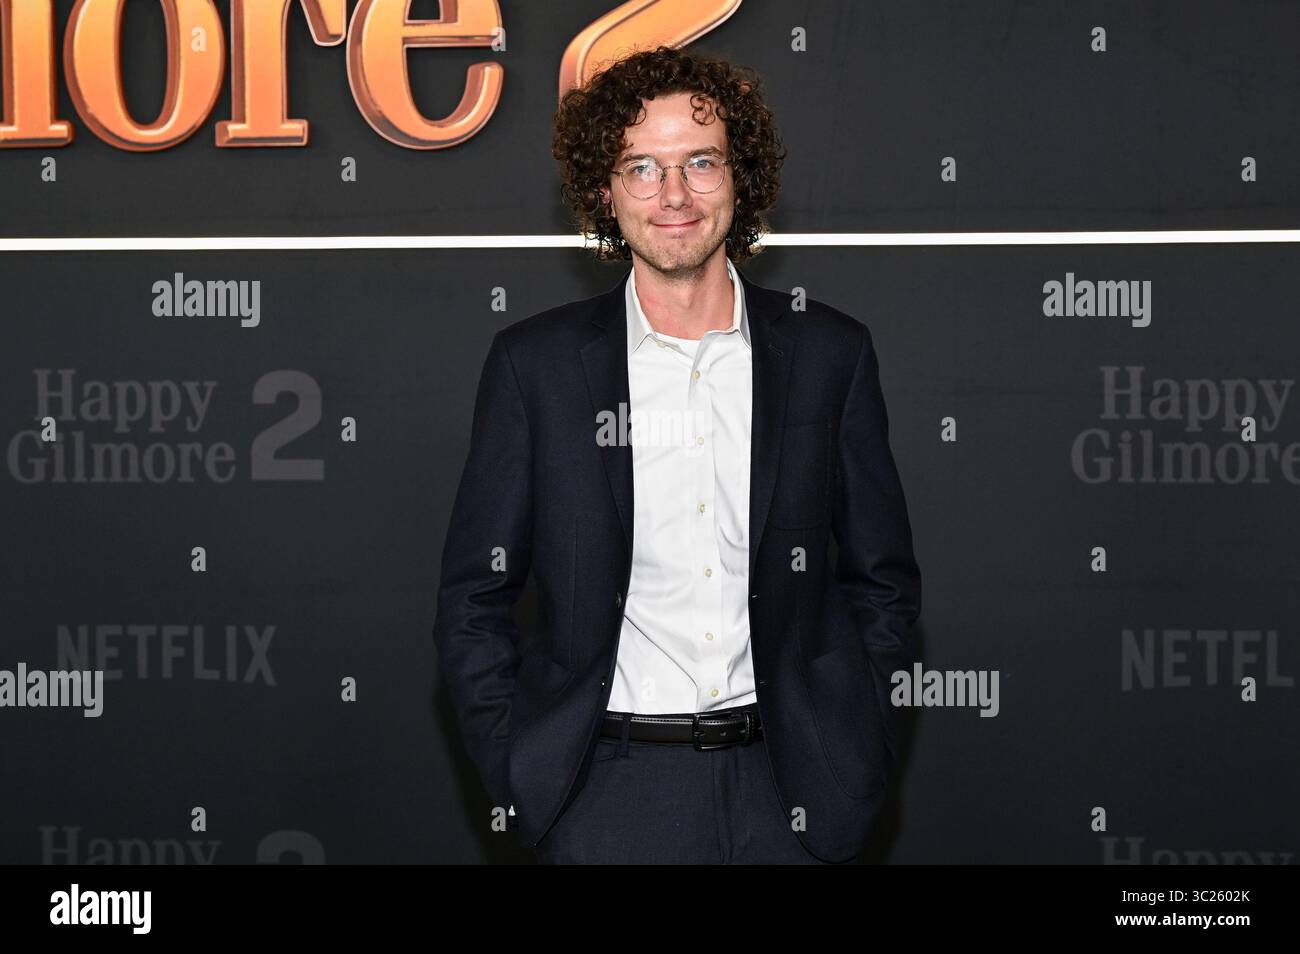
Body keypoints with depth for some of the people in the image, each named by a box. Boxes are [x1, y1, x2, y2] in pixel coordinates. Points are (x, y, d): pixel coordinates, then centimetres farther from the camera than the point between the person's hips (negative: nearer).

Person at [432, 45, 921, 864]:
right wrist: (521, 777, -4)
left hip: (783, 793, 1)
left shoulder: (831, 354, 3)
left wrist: (846, 758, 1)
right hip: (610, 791, -1)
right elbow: (474, 601, 3)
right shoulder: (535, 363, 0)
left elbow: (883, 580, 9)